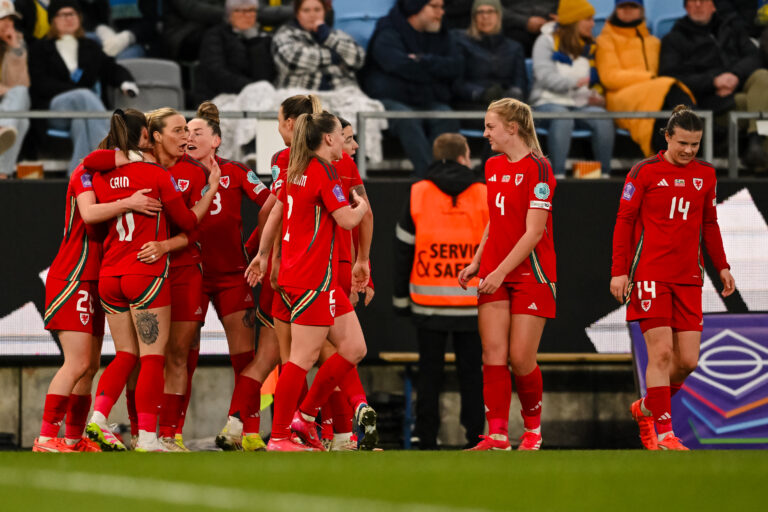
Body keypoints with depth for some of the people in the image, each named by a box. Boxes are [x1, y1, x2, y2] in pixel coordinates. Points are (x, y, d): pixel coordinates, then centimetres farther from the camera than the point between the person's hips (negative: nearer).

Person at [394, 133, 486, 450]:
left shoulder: (418, 194, 1)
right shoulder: (485, 196, 1)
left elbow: (403, 249, 3)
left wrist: (400, 296, 10)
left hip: (428, 303, 0)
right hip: (472, 304, 0)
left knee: (429, 374, 4)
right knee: (472, 374, 6)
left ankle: (427, 440, 2)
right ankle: (475, 438, 4)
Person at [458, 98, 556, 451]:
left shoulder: (537, 168, -12)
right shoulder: (493, 167, 12)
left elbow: (533, 232, -16)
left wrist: (501, 271, -19)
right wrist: (477, 263, 11)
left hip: (530, 274, -6)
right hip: (495, 275, 6)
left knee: (521, 358, -4)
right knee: (493, 355, -3)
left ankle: (533, 429, 16)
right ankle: (497, 435, -5)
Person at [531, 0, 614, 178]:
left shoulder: (590, 47, 20)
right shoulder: (547, 42, 4)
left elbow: (597, 81, 19)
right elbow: (545, 76, -11)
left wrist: (599, 98, -4)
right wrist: (575, 82, -25)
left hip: (581, 103, 4)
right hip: (550, 101, -4)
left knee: (603, 119, -29)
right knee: (562, 118, -39)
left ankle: (604, 173, -26)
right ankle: (558, 174, -40)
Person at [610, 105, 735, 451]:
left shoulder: (706, 175, 11)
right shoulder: (645, 172, -3)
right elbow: (624, 221, -2)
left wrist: (721, 267, 16)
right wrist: (619, 271, -7)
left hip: (689, 278, 5)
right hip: (650, 275, -5)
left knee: (688, 360, 1)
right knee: (661, 352, -11)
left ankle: (647, 408, 26)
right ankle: (664, 434, -7)